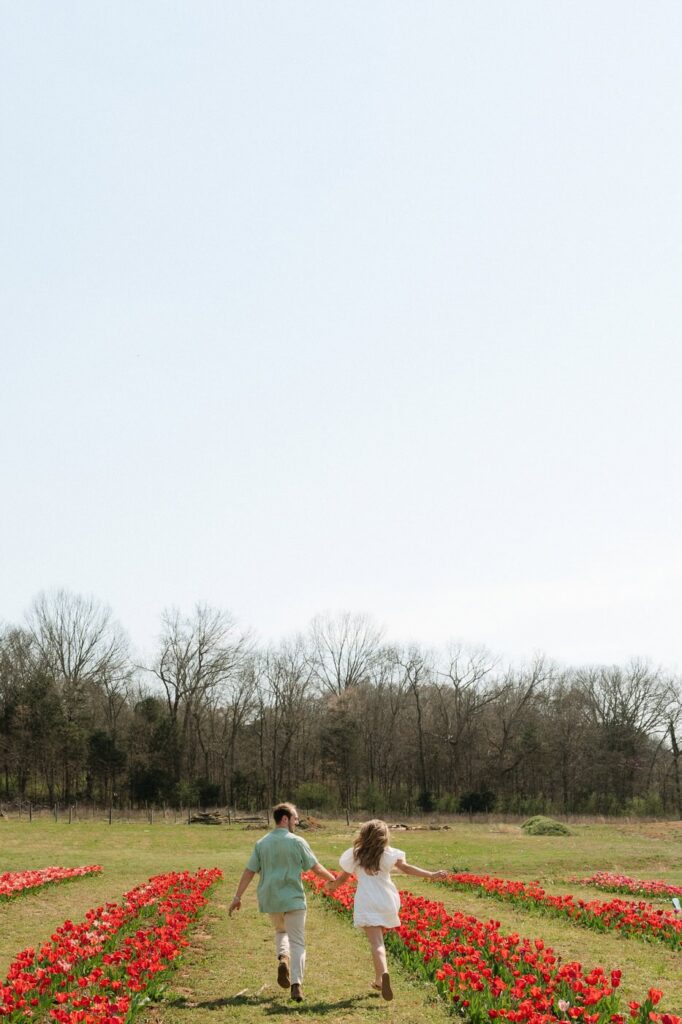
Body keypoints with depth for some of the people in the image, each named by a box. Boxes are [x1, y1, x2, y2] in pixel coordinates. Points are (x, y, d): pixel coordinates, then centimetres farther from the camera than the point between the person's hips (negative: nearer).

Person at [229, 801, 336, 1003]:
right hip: (293, 899, -4)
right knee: (297, 943, 2)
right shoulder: (297, 842, -7)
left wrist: (237, 897, 6)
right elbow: (315, 867, 0)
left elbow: (249, 871, 2)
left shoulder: (261, 843, 4)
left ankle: (282, 958, -1)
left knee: (281, 931, 27)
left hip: (270, 899, 4)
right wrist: (332, 879, 17)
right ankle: (296, 984, -12)